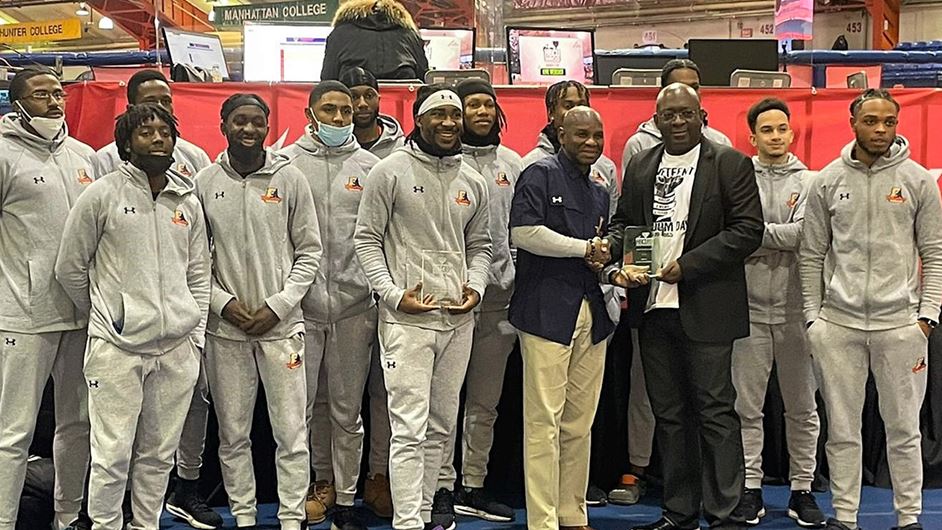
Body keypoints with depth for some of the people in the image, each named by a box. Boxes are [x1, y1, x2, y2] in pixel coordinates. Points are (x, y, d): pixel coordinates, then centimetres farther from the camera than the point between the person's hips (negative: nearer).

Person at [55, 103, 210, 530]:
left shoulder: (188, 201, 12)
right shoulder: (102, 195, -2)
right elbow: (69, 268, 2)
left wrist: (196, 337, 8)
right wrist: (107, 316, 9)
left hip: (177, 350, 4)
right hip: (117, 348, -4)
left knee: (159, 454, 11)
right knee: (113, 455, -2)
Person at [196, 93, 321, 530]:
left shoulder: (289, 179, 1)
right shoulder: (204, 183, 3)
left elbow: (309, 251, 2)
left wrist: (278, 306, -7)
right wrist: (223, 302, -8)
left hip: (281, 326, -1)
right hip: (224, 328, 1)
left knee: (291, 432, 1)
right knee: (232, 433, 9)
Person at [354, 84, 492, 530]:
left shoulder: (473, 182, 13)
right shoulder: (391, 171, -2)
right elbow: (367, 240, -2)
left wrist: (475, 286, 1)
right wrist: (393, 293, -12)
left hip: (458, 318, 6)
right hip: (407, 318, -5)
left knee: (441, 425, 13)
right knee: (410, 428, -7)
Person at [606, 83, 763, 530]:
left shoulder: (730, 164, -2)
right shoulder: (640, 167, 14)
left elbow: (748, 229, -9)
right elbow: (622, 221, 19)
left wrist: (688, 265, -15)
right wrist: (618, 262, -3)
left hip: (705, 309, -5)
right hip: (654, 308, 5)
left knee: (715, 411, -1)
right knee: (668, 414, 11)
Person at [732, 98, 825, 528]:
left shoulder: (808, 181, 2)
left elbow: (804, 233, -13)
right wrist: (780, 239, -14)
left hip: (796, 308, 1)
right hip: (749, 307, 0)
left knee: (802, 406, 9)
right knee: (747, 405, 6)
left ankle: (802, 489, 20)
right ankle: (751, 489, 17)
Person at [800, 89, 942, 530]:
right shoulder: (828, 180, 5)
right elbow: (812, 255, 8)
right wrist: (812, 315, 3)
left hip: (900, 323, -1)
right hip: (838, 323, 1)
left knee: (903, 427, 7)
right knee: (842, 427, 7)